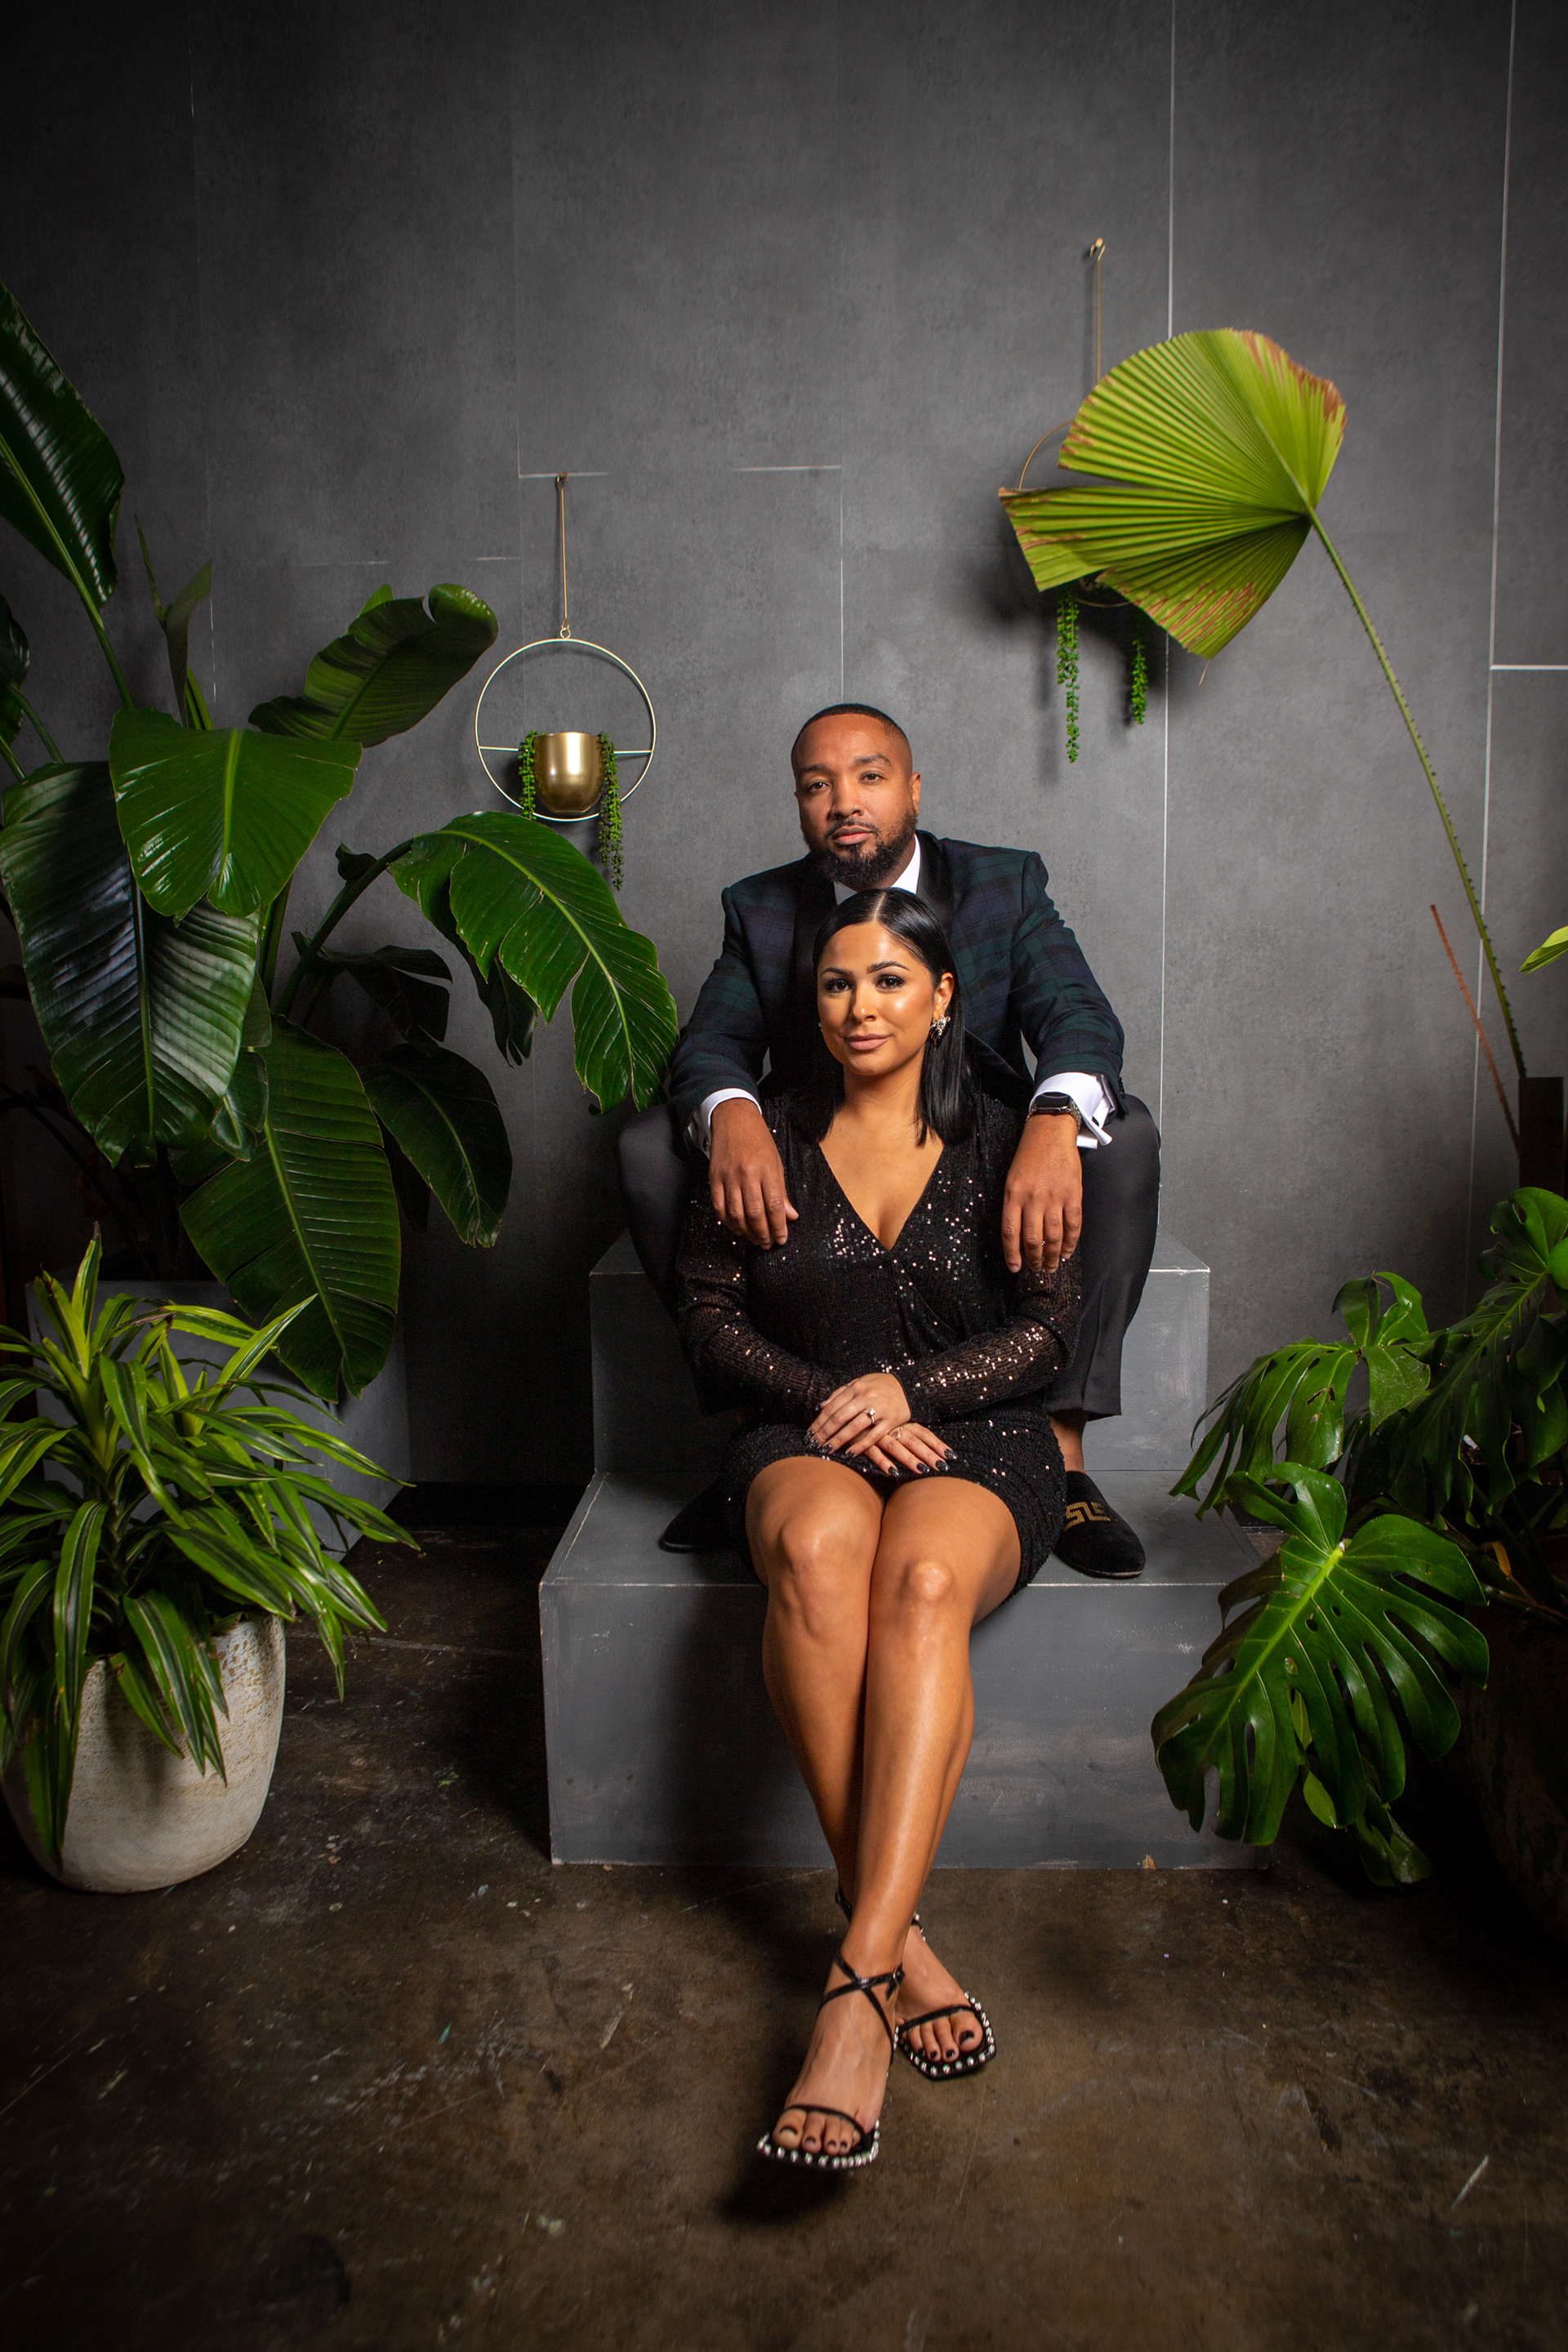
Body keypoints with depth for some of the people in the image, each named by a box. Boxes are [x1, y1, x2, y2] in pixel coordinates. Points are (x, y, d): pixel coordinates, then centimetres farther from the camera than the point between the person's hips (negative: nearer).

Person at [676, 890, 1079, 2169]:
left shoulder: (1002, 1142, 6)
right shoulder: (767, 1139, 9)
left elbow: (1050, 1326, 2)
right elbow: (709, 1310, 6)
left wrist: (908, 1387, -13)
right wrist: (827, 1400, -9)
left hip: (977, 1440, -1)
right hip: (806, 1434, 1)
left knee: (922, 1579, -36)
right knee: (815, 1546, -36)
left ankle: (858, 1981, -36)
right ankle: (899, 1936, -26)